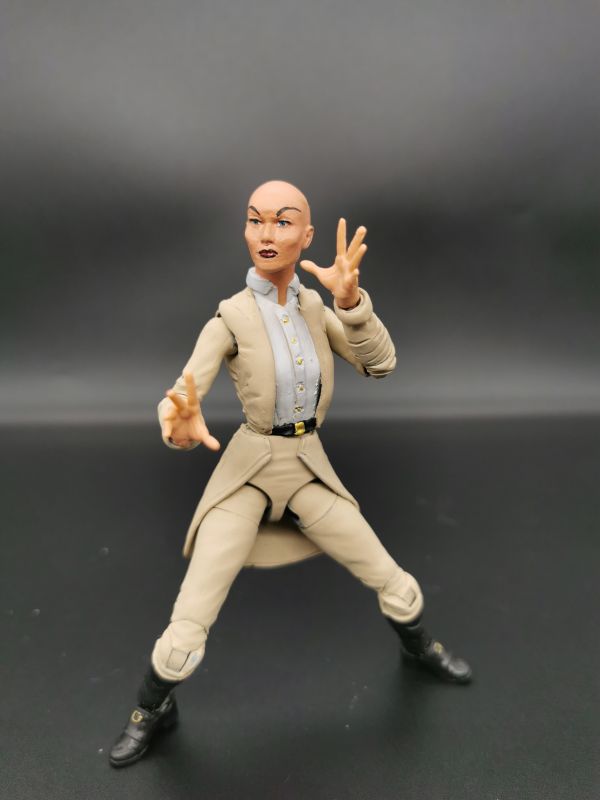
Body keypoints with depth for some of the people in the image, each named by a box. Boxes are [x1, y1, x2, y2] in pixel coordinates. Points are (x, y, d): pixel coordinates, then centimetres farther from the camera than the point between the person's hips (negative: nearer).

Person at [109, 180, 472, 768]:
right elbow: (177, 401, -20)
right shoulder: (228, 317, -10)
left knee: (395, 585, 9)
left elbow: (380, 364, -9)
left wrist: (350, 297, -27)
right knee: (186, 633, -8)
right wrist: (181, 424, -46)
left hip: (309, 471, 3)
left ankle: (418, 645, 44)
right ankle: (152, 710, 26)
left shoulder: (315, 307, 3)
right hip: (247, 471, -3)